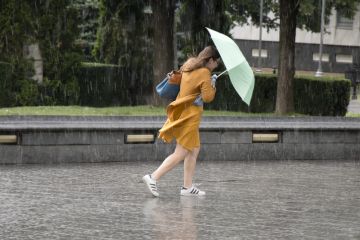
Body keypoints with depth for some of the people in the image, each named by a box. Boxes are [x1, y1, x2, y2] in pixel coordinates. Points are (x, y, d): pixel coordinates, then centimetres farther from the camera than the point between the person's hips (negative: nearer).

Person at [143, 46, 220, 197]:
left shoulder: (189, 65, 10)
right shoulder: (204, 73, -15)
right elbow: (208, 97, -19)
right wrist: (212, 84, -6)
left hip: (182, 111, 10)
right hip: (189, 116, -10)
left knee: (194, 150, 16)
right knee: (181, 153, -6)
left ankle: (188, 187, 16)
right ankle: (153, 177, -12)